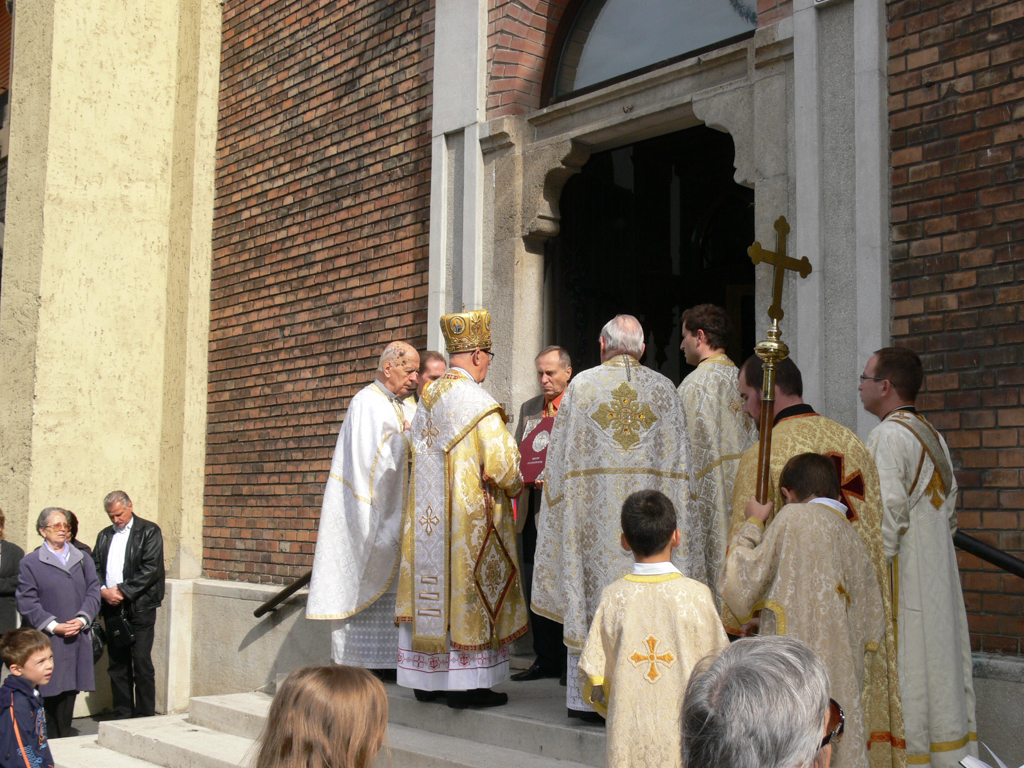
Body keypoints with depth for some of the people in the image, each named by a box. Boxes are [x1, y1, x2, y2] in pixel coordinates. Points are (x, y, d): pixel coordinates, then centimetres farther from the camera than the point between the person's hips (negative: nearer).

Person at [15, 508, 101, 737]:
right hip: (46, 641, -3)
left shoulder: (83, 560, 15)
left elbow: (93, 593, 8)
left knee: (69, 692, 4)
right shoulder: (30, 563, 4)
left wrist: (81, 620, -9)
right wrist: (53, 626, -13)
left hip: (77, 639, 3)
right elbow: (26, 602, -4)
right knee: (48, 692, -4)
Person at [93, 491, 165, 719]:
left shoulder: (149, 531, 0)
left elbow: (151, 569, -9)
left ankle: (145, 717, 1)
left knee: (142, 664, -5)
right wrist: (103, 591, -7)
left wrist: (123, 590, -13)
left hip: (139, 607, -5)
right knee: (117, 664, 8)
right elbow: (95, 568, 12)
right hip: (112, 607, 5)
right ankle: (122, 715, 16)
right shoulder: (104, 536, 17)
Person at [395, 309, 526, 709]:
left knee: (433, 586, 11)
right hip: (469, 513, -8)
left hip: (427, 512, 8)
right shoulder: (476, 401, -14)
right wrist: (514, 486, 4)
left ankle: (426, 679, 17)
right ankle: (464, 685, 1)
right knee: (467, 589, -2)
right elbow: (500, 462, -17)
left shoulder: (426, 399, 10)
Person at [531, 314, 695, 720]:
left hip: (593, 510, -1)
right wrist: (668, 515, 10)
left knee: (591, 588, 3)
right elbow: (678, 463, 6)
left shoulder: (581, 385, 2)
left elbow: (561, 458, 2)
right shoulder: (665, 389, 7)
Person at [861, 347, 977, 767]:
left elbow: (888, 515, -21)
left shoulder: (889, 436, -15)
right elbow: (949, 513, 16)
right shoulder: (933, 437, 13)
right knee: (938, 661, 12)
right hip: (938, 578, 9)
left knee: (904, 672, -4)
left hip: (902, 575, -9)